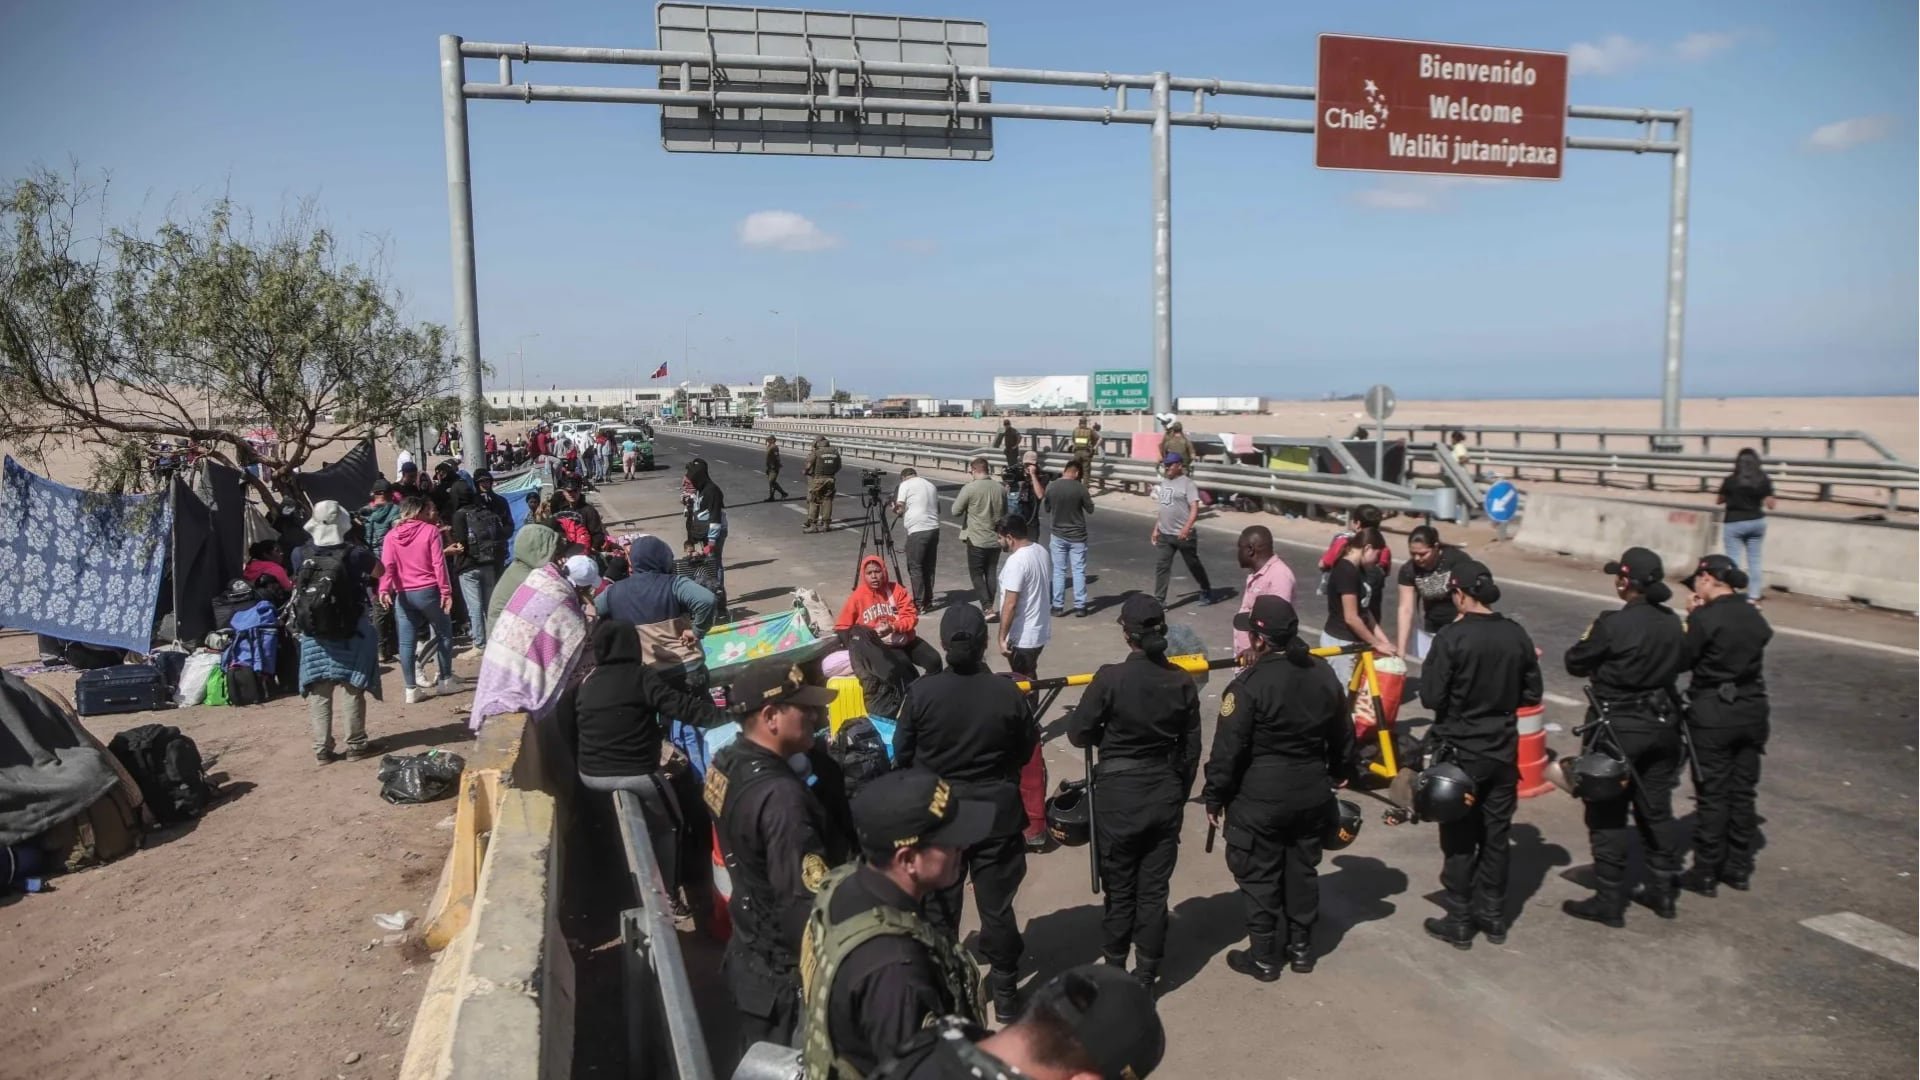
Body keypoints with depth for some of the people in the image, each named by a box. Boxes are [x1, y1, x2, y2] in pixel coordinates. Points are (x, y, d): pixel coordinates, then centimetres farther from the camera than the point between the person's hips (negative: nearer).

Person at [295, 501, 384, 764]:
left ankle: (322, 748, 12)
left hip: (313, 633, 3)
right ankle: (356, 744, 11)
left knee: (319, 692, 8)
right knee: (351, 688, 5)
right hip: (349, 630, -3)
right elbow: (380, 572, 5)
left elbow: (296, 587, 12)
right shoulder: (356, 554, -13)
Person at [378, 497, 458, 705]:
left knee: (406, 642, 5)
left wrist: (384, 589, -9)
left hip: (403, 595, 3)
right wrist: (446, 590, -7)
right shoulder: (430, 530, -2)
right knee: (444, 633, 13)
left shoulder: (391, 536, 7)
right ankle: (446, 680, 17)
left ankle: (411, 688, 5)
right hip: (428, 591, -3)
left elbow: (387, 565, -4)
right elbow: (438, 563, -7)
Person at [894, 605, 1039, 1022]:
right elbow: (1026, 752, -1)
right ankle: (1004, 993, 24)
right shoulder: (1008, 694, -15)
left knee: (939, 905, 16)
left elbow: (903, 756, -5)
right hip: (997, 813, 0)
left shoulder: (921, 692, -15)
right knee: (997, 905, 13)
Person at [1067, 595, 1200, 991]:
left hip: (1119, 794, -3)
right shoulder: (1182, 682, -5)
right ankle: (1146, 975, 21)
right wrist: (1180, 793, 15)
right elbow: (1191, 748, 3)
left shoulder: (1111, 678, -17)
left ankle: (1114, 969, 24)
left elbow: (1078, 733, -9)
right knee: (1154, 890, 12)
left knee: (1120, 889, 12)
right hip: (1166, 794, 3)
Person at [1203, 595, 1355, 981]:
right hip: (1312, 793, 6)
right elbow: (1342, 735, 12)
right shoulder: (1323, 674, 0)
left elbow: (1228, 749, -18)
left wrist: (1214, 797, -7)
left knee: (1259, 876, 7)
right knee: (1303, 869, 19)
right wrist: (1342, 772, 28)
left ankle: (1263, 958, 17)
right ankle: (1301, 948, 31)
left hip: (1260, 797, -6)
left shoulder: (1250, 684, -21)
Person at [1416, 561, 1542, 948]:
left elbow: (1431, 696, -18)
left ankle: (1459, 921, 15)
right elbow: (1531, 694, 5)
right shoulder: (1516, 634, -3)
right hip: (1503, 750, 5)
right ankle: (1493, 916, 26)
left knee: (1459, 839, 7)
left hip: (1460, 751, -5)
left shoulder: (1452, 637, -19)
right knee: (1496, 836, 16)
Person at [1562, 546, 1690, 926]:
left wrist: (1588, 641, 7)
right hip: (1662, 724, 7)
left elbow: (1576, 664, -10)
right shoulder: (1673, 623, -1)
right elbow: (1681, 663, 14)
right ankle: (1662, 891, 29)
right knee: (1656, 811, 19)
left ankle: (1609, 902, 10)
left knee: (1608, 817, 4)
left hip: (1618, 729, -7)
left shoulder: (1613, 624, -21)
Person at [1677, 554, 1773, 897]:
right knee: (1742, 793, 14)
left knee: (1711, 795, 2)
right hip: (1752, 710, 6)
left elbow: (1684, 659, -9)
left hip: (1712, 714, -6)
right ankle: (1739, 868, 24)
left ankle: (1706, 873, 9)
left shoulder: (1704, 618, -16)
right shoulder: (1754, 617, 4)